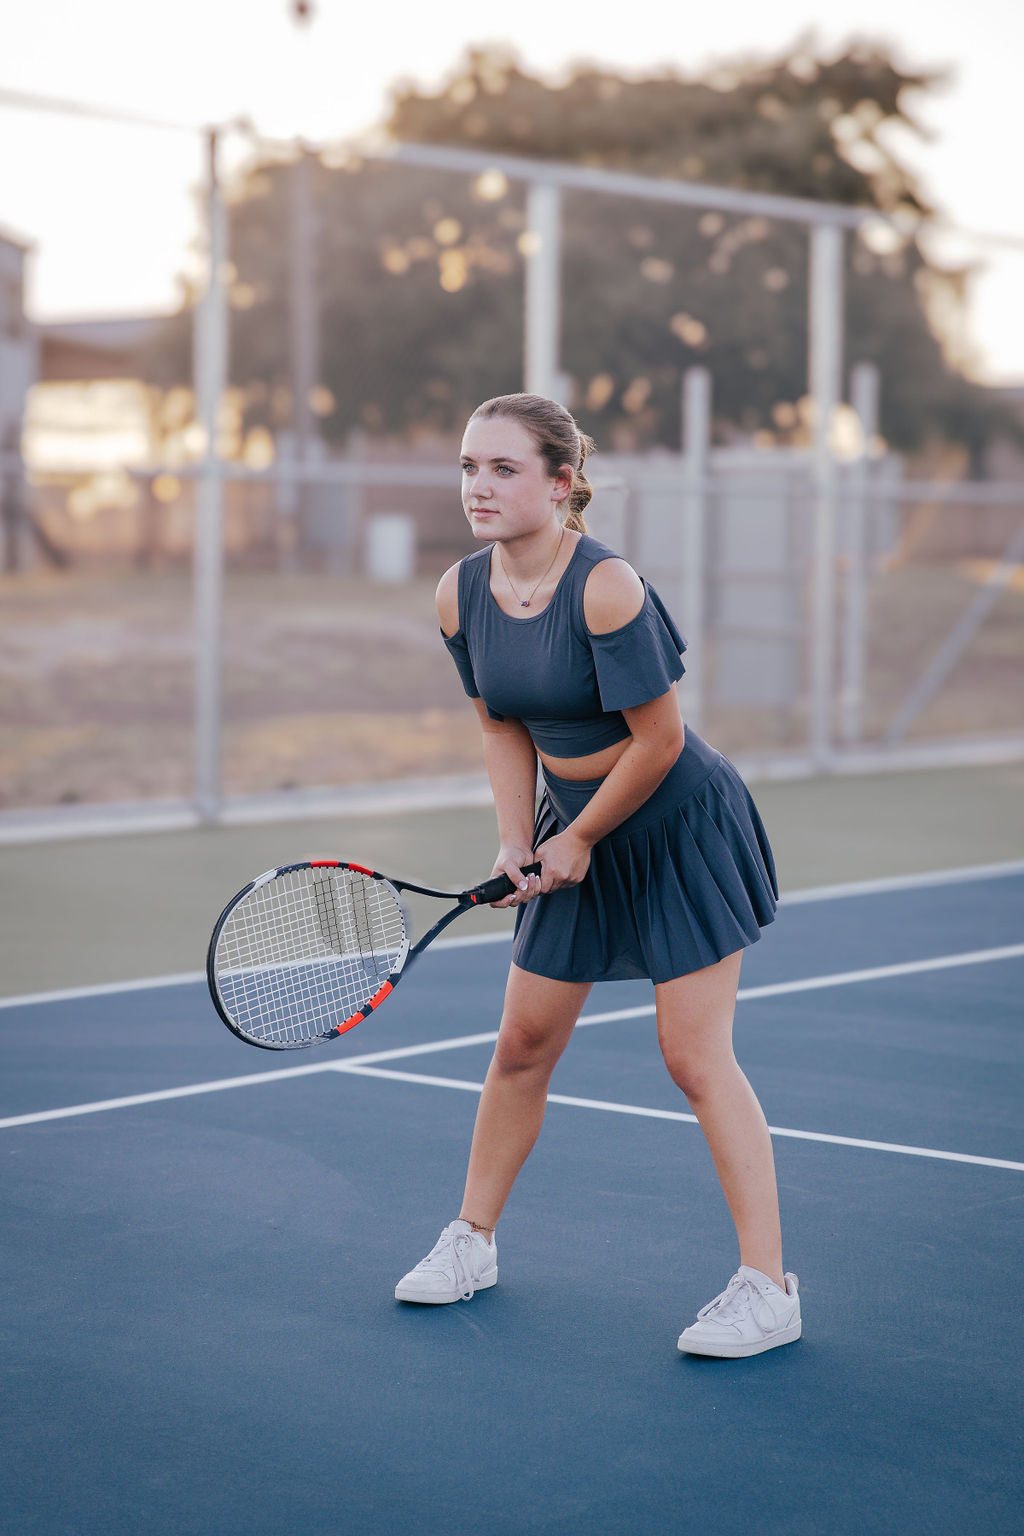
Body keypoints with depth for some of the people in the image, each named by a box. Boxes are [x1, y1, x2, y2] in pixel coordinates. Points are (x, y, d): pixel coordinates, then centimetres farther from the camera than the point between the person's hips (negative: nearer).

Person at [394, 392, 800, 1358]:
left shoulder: (607, 587, -27)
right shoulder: (460, 595, -6)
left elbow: (659, 742, -21)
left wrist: (578, 840, -11)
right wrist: (515, 841, -5)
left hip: (681, 826, -6)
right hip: (574, 832, 6)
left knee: (694, 1055, -8)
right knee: (522, 1045, 11)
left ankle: (767, 1288, -1)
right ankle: (472, 1241, 29)